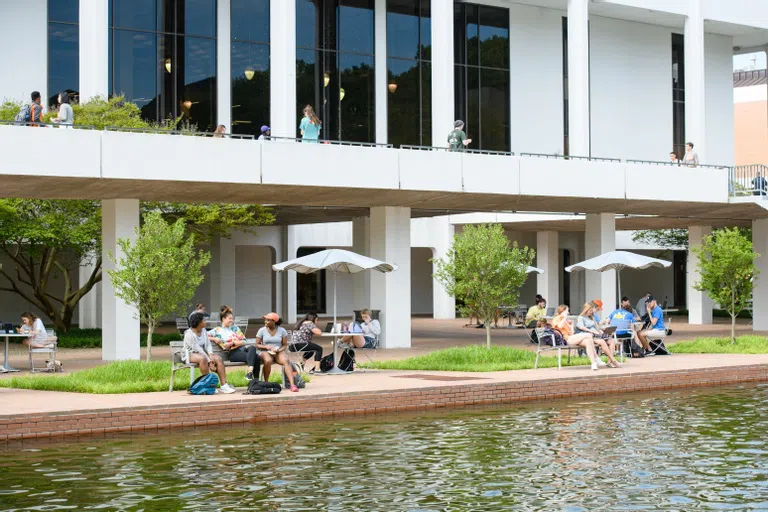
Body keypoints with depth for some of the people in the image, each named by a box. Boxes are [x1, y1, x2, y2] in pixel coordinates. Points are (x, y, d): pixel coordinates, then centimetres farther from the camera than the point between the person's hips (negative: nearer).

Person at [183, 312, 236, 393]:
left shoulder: (203, 331, 6)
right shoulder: (189, 335, -19)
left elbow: (208, 344, 4)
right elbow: (198, 350, -23)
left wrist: (210, 355, -18)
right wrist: (210, 362, -26)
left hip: (203, 353, 7)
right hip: (190, 354, -7)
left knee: (218, 358, -17)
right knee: (203, 358, -39)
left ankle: (224, 385, -22)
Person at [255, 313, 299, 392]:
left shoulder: (282, 330, 5)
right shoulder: (262, 330, 3)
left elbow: (285, 345, 8)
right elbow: (257, 345, 5)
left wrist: (279, 350, -14)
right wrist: (266, 347, -14)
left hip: (278, 352, 1)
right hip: (265, 352, -1)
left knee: (286, 361, -32)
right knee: (268, 361, -38)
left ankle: (292, 385, -43)